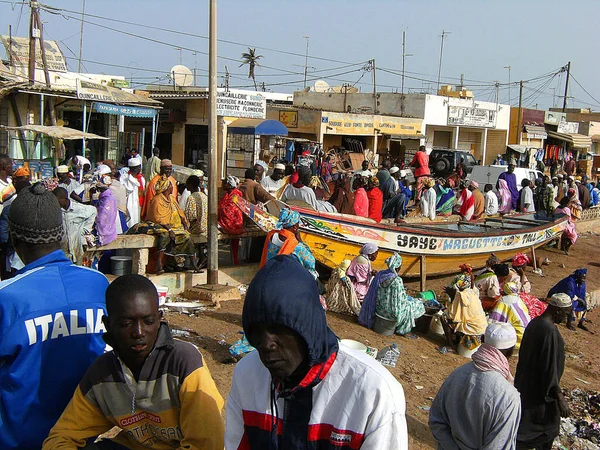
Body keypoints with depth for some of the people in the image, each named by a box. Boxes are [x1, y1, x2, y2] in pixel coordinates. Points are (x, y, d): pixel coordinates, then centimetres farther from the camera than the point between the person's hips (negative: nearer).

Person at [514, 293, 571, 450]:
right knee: (549, 424, 13)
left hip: (525, 382, 8)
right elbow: (550, 368, -26)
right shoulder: (550, 331, -27)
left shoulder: (534, 323, 1)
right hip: (540, 389, -8)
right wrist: (559, 397, -20)